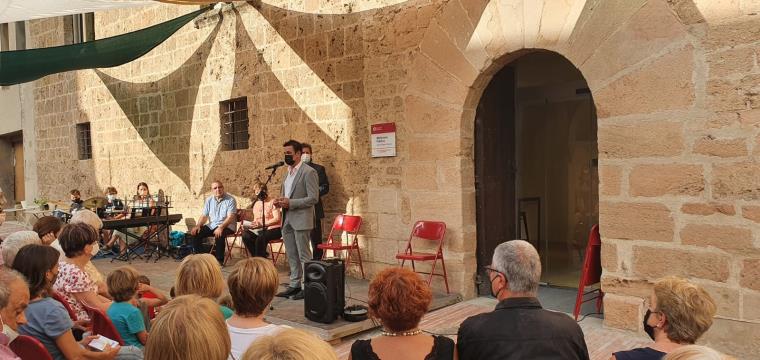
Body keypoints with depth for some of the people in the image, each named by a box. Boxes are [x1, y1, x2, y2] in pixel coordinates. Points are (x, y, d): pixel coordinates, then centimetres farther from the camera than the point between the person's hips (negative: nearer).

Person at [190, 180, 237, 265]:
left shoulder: (230, 200, -9)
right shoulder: (209, 200, 9)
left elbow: (230, 217, -18)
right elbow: (204, 215, 9)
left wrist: (221, 227, -33)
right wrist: (198, 225, -11)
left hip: (227, 226, -6)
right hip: (211, 225, 6)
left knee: (219, 235, -36)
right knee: (196, 233, -13)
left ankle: (220, 260, -20)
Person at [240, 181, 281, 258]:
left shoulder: (272, 202, -4)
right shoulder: (256, 204, 18)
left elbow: (277, 219, -13)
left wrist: (262, 224, -21)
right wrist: (253, 224, -3)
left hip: (274, 229, -6)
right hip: (260, 230, 6)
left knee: (260, 238, -35)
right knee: (245, 235, -21)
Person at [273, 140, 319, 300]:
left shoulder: (308, 172, -10)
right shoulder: (288, 172, 16)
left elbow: (313, 198, -16)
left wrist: (290, 203, -20)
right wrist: (280, 201, 4)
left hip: (301, 220, -8)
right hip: (287, 220, 8)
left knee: (304, 256, -3)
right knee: (292, 256, 13)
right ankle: (294, 285, 22)